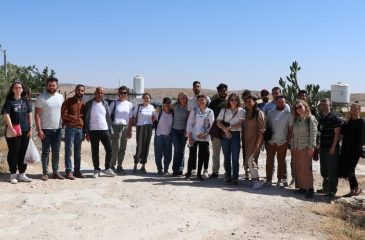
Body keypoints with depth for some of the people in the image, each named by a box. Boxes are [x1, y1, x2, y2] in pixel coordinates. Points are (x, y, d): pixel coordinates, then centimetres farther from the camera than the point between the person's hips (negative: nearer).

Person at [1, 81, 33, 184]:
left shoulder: (25, 101, 10)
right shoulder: (9, 101, -2)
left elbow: (29, 115, 11)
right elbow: (6, 116, -8)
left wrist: (30, 129, 5)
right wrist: (11, 129, -16)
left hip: (25, 131, 4)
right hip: (13, 132, -4)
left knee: (23, 153, 9)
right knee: (13, 153, 2)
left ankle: (22, 174, 18)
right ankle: (13, 175, 10)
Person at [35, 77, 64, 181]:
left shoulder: (60, 97, 7)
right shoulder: (42, 97, -7)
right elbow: (37, 114, -8)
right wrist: (39, 130, -14)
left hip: (58, 129, 4)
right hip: (45, 129, -4)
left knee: (56, 152, 9)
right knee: (45, 152, 3)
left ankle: (55, 172, 17)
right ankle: (45, 173, 10)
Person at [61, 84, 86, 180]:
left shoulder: (83, 103, 14)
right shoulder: (68, 101, -1)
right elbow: (63, 115, -9)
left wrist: (84, 132, 12)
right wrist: (76, 117, -9)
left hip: (80, 129, 5)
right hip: (70, 128, -5)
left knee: (78, 152, 9)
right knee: (69, 151, -4)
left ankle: (77, 171, 16)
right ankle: (68, 172, 0)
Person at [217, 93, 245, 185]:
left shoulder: (241, 111, 4)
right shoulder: (223, 110, 11)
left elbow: (240, 124, -6)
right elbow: (218, 122, 4)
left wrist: (230, 128, -16)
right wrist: (225, 129, -11)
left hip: (236, 134, -2)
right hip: (225, 135, 2)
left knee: (235, 158, -5)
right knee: (227, 157, 7)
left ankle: (235, 178, -1)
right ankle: (228, 176, 15)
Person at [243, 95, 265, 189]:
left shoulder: (259, 113, -8)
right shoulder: (247, 113, 12)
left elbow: (261, 129, -12)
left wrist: (257, 143, -19)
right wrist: (244, 140, 7)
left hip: (255, 139, -7)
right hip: (247, 139, 7)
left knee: (249, 159, -14)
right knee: (247, 159, 5)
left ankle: (256, 180, -7)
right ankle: (254, 179, 15)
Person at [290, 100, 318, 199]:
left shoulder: (310, 118, -4)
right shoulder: (296, 119, 15)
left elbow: (313, 133, -10)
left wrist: (311, 147, -16)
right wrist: (292, 146, 14)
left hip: (305, 147, -6)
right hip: (296, 148, 7)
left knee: (306, 168, -8)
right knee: (298, 168, 6)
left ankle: (310, 188, -3)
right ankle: (302, 187, 13)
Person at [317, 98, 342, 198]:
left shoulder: (335, 118, -8)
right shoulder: (321, 119, 14)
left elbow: (337, 133, -12)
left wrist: (333, 147, -16)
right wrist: (320, 145, 13)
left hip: (332, 148, -7)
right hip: (323, 148, 8)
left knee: (332, 170, -3)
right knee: (324, 170, 14)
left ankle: (332, 190, 3)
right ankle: (325, 187, 26)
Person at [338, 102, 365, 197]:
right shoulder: (349, 122, 15)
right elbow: (342, 131, 5)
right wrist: (347, 121, 0)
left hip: (354, 150, -7)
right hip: (346, 149, 7)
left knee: (348, 170, -9)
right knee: (345, 170, 7)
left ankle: (357, 188, 11)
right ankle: (353, 190, 17)